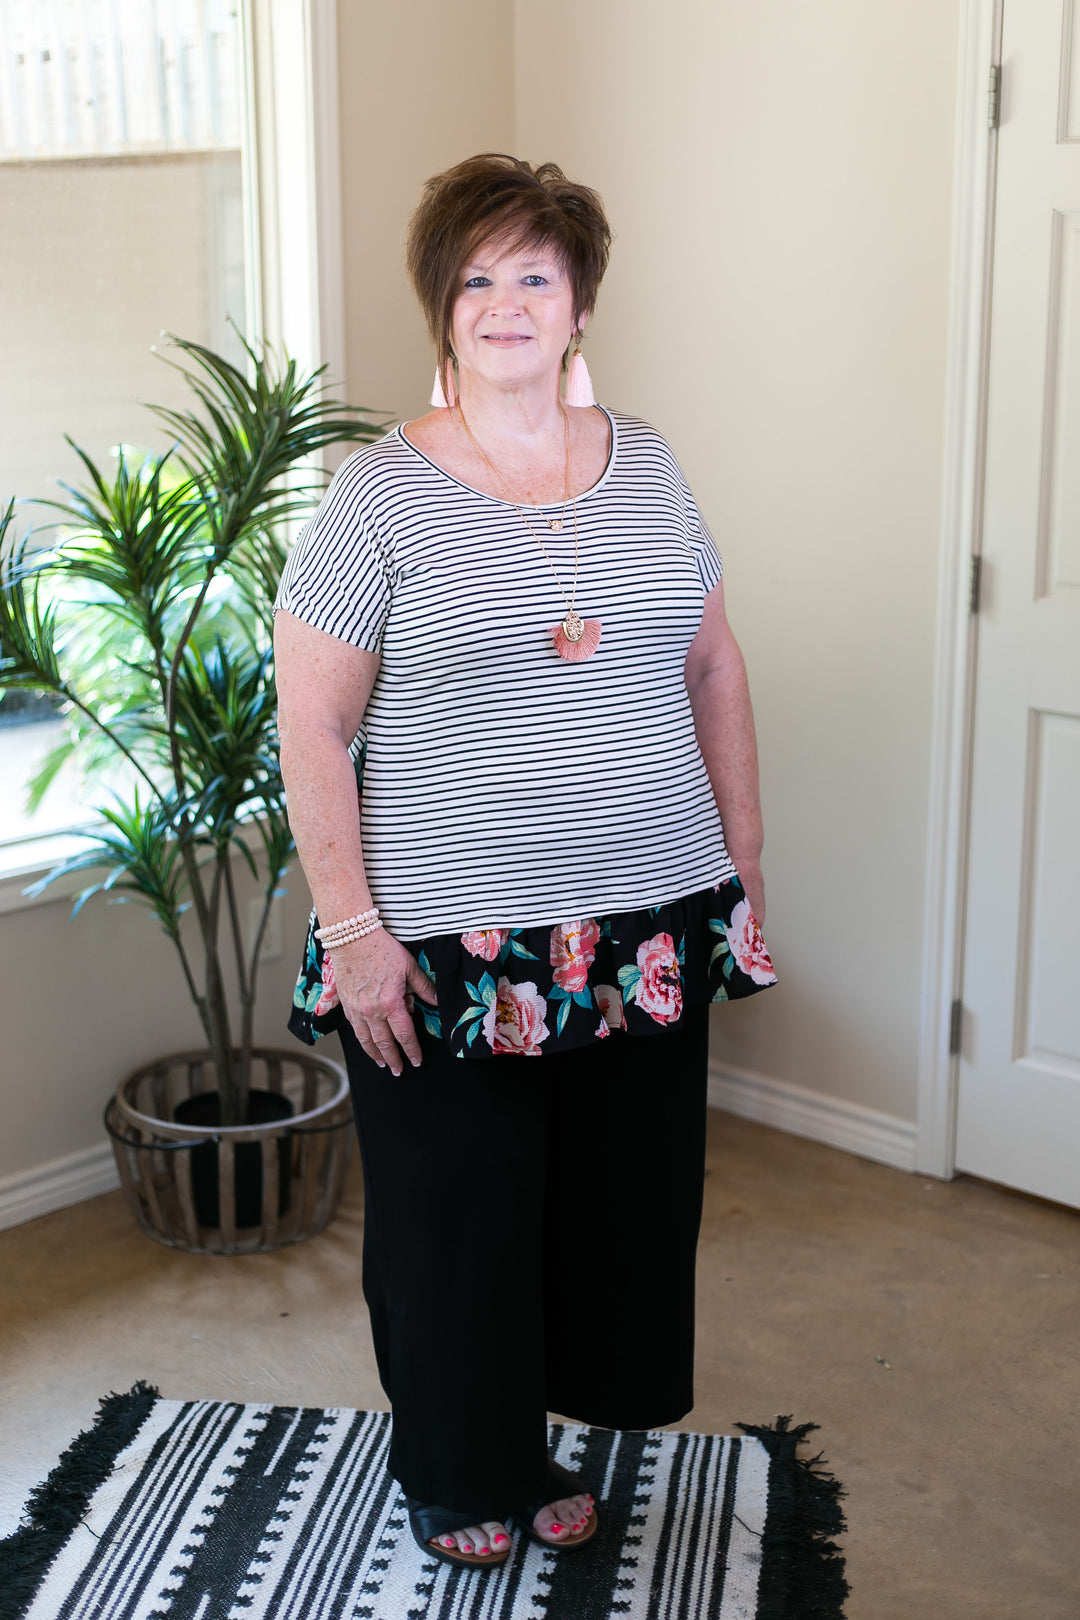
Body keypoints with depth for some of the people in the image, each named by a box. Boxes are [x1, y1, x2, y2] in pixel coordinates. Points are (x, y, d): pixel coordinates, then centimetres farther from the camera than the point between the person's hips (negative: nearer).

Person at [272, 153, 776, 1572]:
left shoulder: (646, 467, 5)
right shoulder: (381, 494, -8)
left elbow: (715, 671, 12)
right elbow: (311, 725, -9)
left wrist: (743, 866, 9)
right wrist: (350, 927, -13)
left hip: (649, 926, 4)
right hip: (450, 948, -4)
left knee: (621, 1193, 16)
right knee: (453, 1216, 10)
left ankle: (555, 1433, 39)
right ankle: (460, 1472, 34)